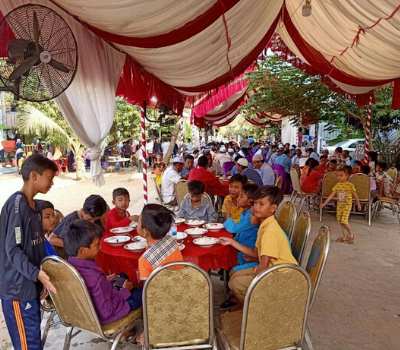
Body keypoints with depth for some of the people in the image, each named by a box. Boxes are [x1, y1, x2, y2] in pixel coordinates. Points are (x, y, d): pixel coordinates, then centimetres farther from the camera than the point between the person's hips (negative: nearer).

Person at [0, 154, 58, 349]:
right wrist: (37, 274, -31)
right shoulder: (16, 205, -17)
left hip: (30, 285, 9)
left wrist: (42, 277, 13)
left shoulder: (34, 205, 10)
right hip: (18, 288, -8)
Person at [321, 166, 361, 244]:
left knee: (344, 220, -12)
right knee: (340, 221, 8)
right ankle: (345, 236, 22)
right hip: (339, 205, 5)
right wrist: (324, 203, -4)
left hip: (347, 205, -5)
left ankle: (351, 235, 12)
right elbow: (331, 195, 0)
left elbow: (355, 195, 0)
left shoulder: (350, 185, -11)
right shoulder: (337, 185, 0)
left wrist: (358, 204, 8)